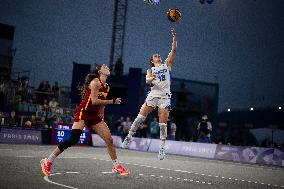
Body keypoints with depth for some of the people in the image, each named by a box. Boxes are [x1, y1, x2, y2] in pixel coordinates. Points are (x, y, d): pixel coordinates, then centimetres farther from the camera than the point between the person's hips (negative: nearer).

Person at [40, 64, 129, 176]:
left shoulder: (106, 87, 15)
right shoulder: (96, 81, -9)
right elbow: (94, 101, -18)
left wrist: (102, 118, 17)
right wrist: (112, 101, -13)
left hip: (94, 116, 8)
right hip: (83, 113, -8)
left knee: (109, 140, 2)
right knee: (73, 140, -19)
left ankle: (116, 166, 16)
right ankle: (48, 162, -8)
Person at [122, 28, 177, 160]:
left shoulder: (166, 64, 14)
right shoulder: (150, 69, 16)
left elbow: (174, 50, 4)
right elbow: (147, 80, -2)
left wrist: (174, 37, -6)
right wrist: (152, 78, -25)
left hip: (165, 96, -1)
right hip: (153, 94, 1)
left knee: (163, 123, -5)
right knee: (140, 116, -8)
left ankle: (162, 148, 0)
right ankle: (129, 136, 7)